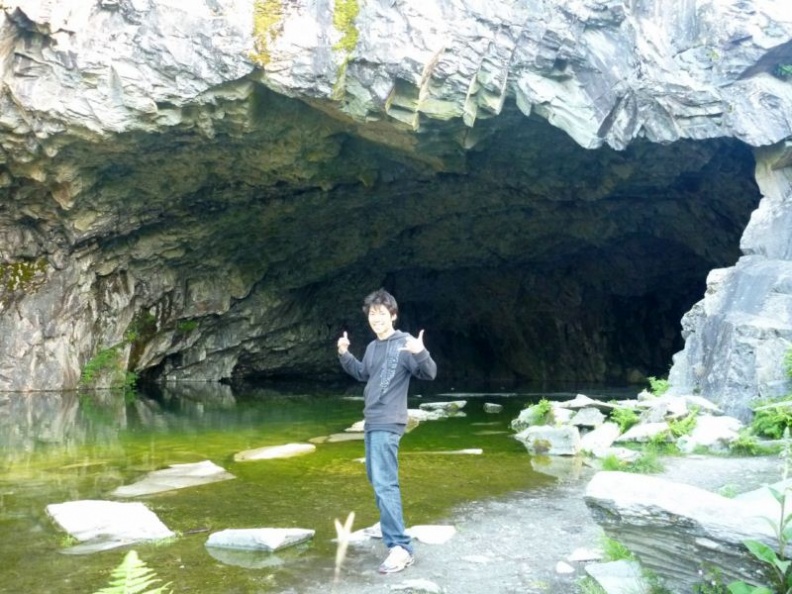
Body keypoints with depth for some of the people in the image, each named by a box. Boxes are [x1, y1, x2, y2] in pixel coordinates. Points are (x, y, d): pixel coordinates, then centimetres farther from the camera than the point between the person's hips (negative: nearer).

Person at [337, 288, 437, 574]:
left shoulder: (404, 343, -14)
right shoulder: (372, 346, 12)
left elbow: (429, 373, -23)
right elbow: (362, 373, 30)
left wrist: (420, 352, -41)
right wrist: (344, 354, 17)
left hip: (387, 424, -9)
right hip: (371, 422, 9)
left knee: (384, 483, -15)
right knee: (375, 477, 18)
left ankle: (401, 547, -15)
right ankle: (390, 525, 33)